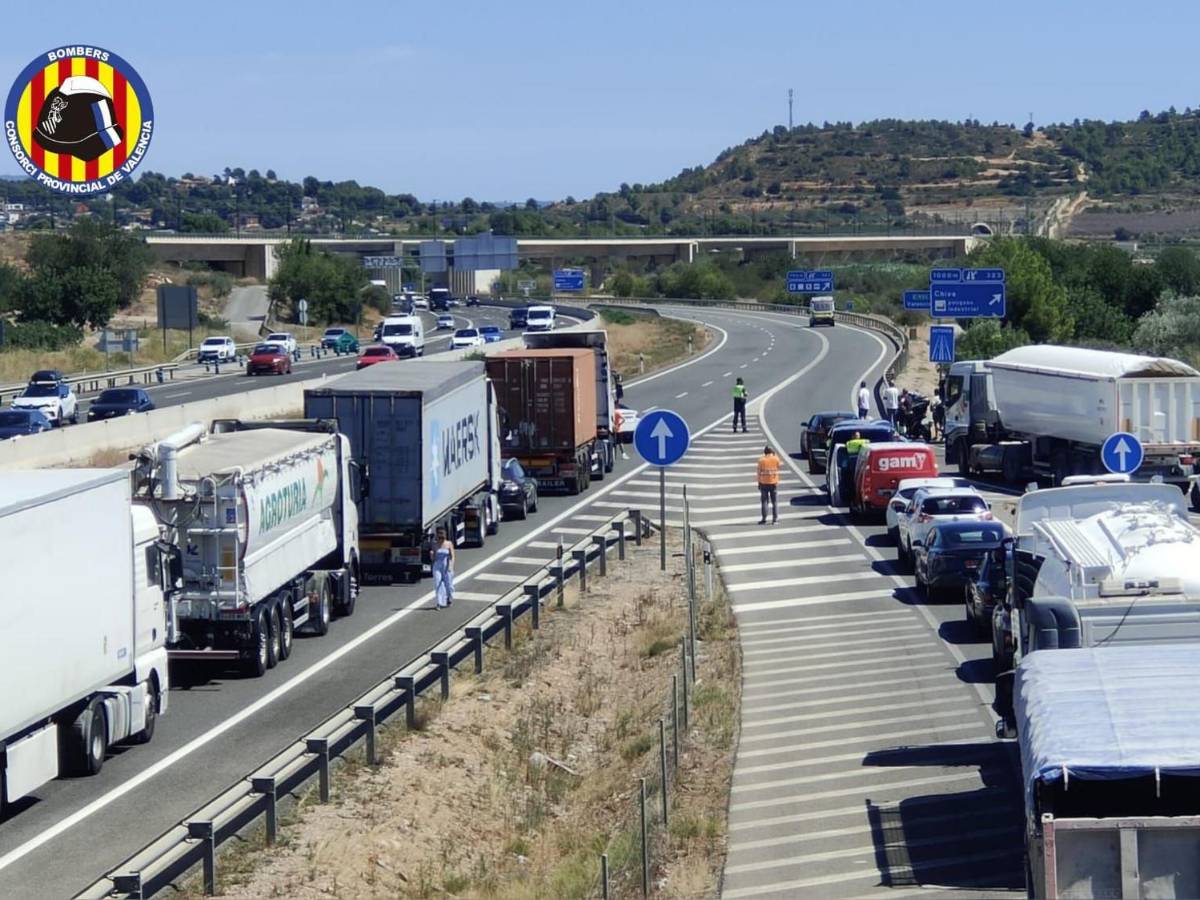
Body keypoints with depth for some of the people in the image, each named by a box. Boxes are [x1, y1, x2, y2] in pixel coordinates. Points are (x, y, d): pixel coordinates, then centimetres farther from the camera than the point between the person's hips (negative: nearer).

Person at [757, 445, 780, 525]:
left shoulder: (761, 460, -7)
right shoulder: (776, 459, -5)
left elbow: (759, 472, -5)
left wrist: (759, 483, 3)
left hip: (764, 483, -1)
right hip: (774, 482, 1)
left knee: (764, 502, 5)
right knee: (775, 502, 7)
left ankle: (764, 519, 2)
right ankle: (775, 519, 3)